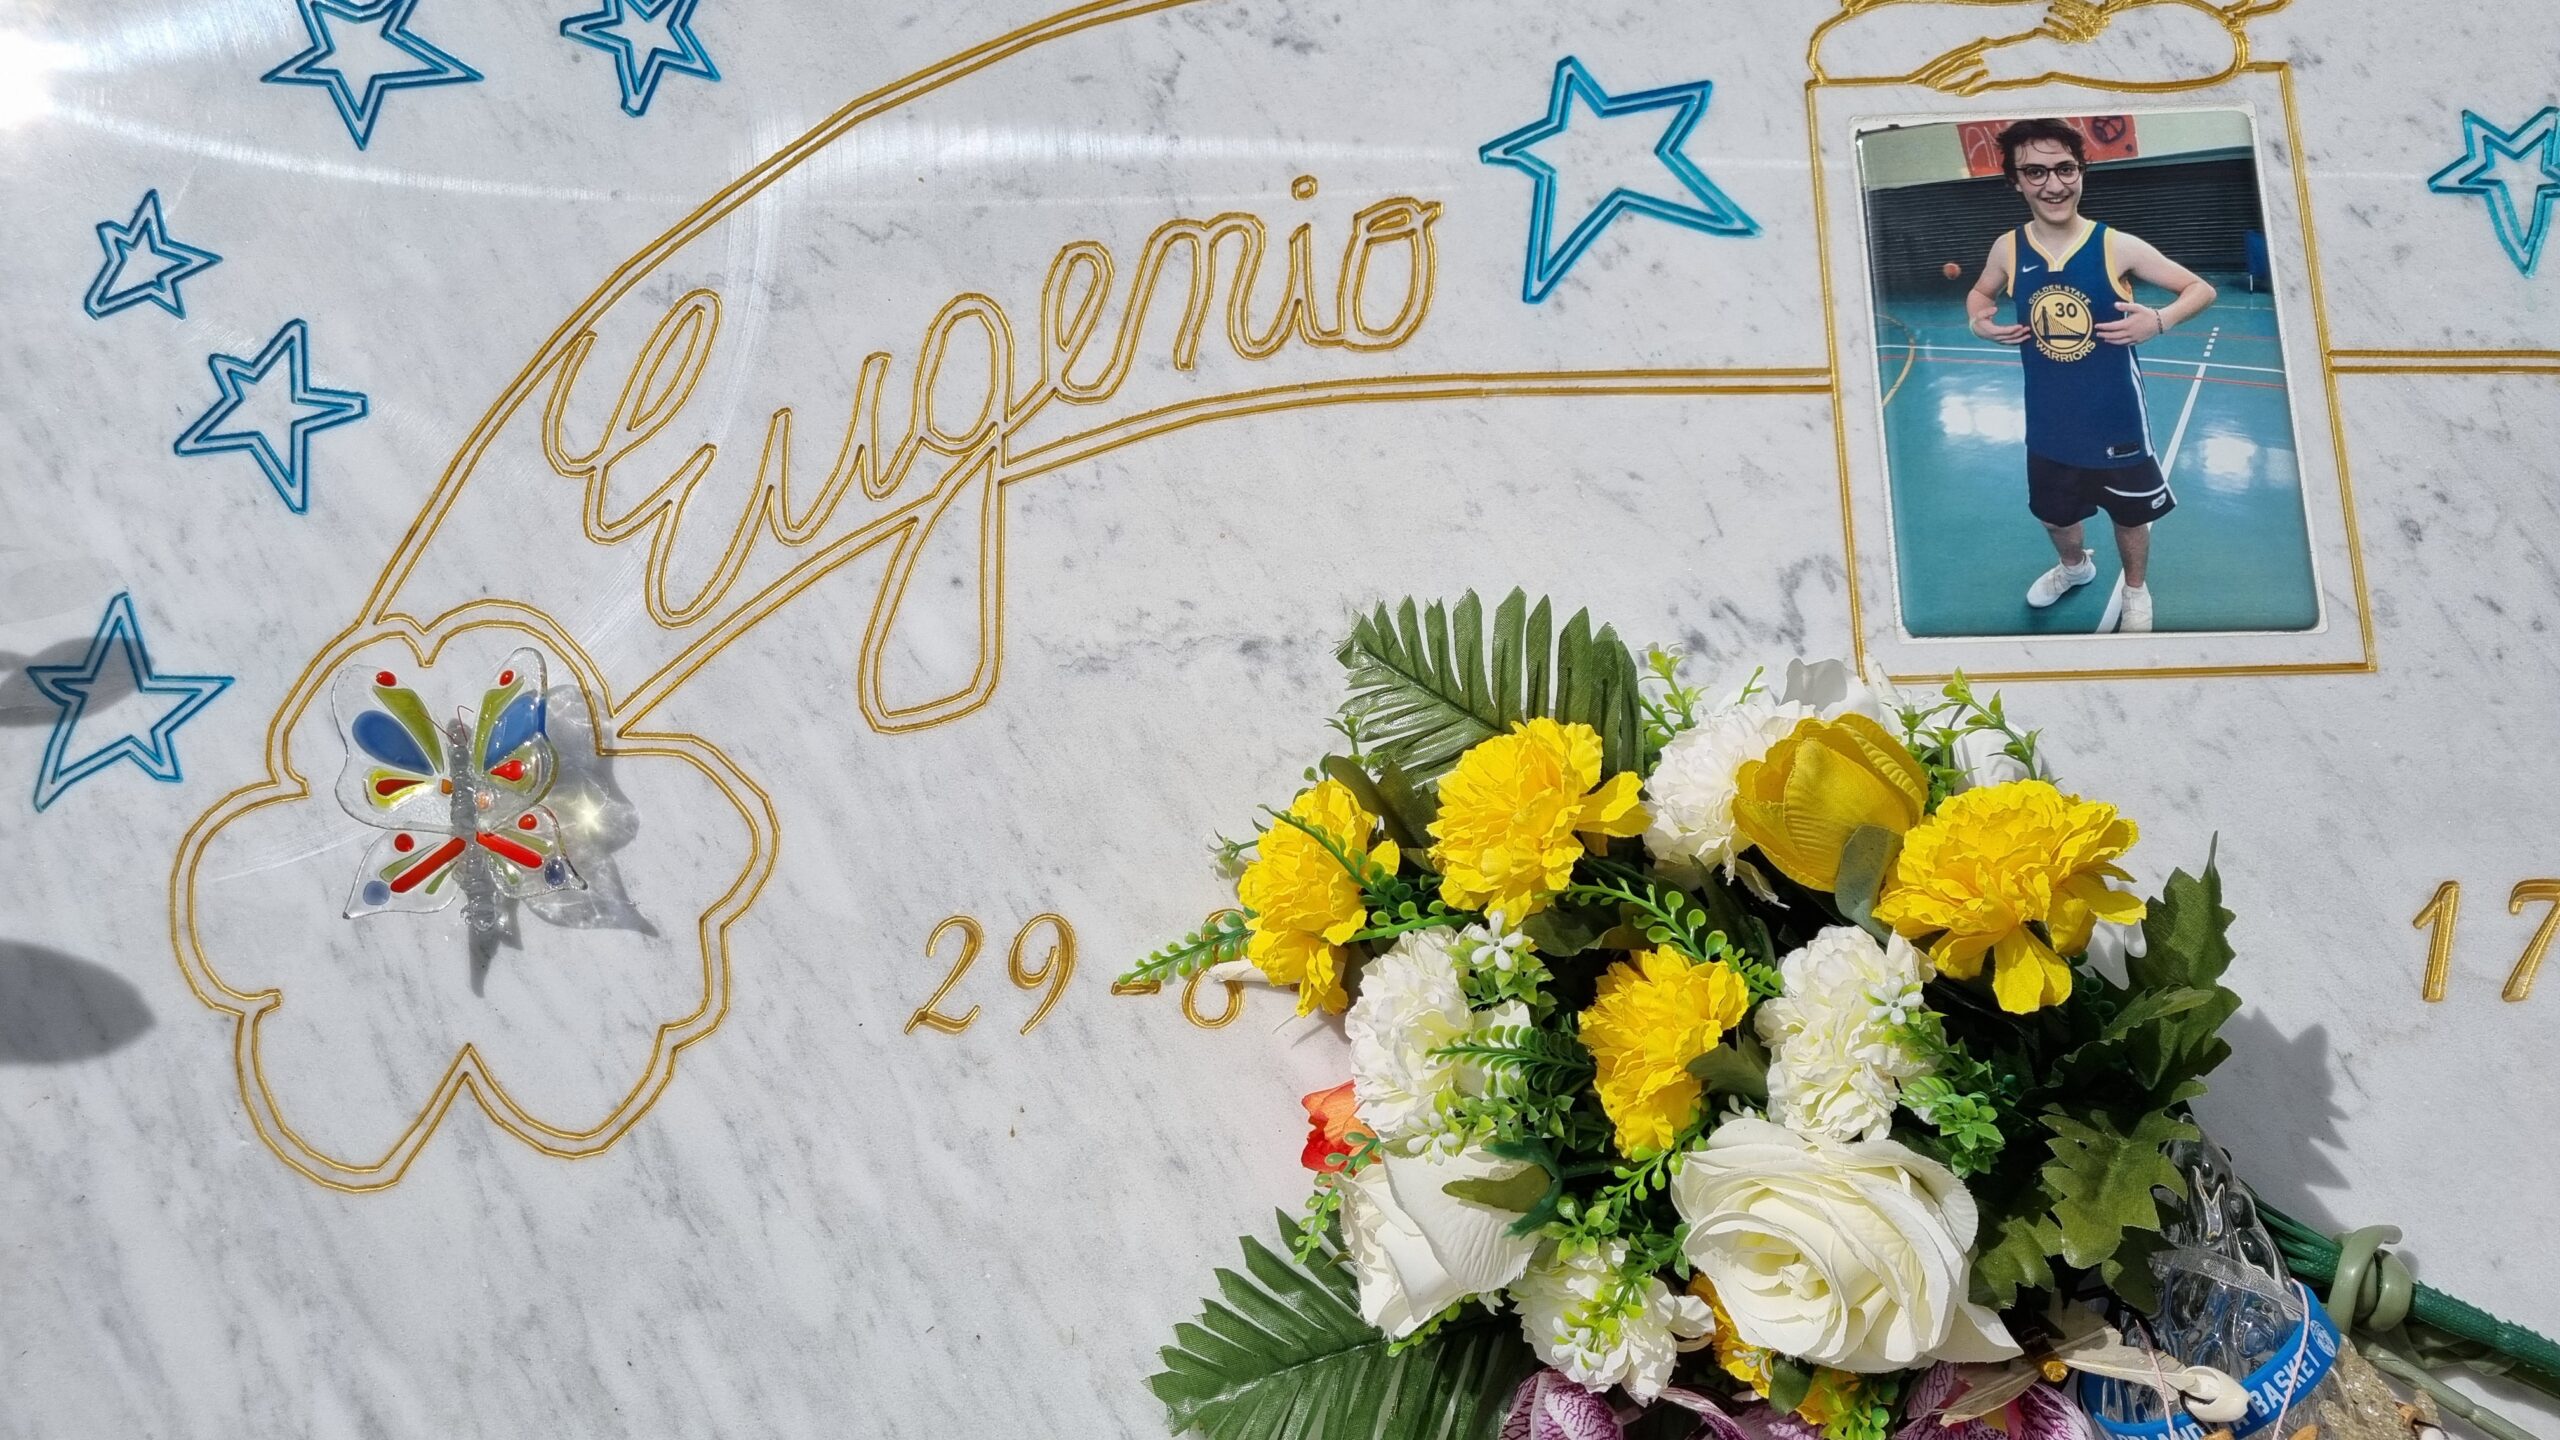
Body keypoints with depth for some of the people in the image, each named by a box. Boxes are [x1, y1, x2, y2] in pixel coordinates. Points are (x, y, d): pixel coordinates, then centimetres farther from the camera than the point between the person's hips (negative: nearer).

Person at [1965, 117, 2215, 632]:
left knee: (2130, 516, 18)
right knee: (2054, 514, 25)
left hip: (2114, 417, -3)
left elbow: (2202, 289, -9)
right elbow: (1980, 293, 13)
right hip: (2048, 422, 3)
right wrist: (1980, 321, -9)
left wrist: (2159, 320, -28)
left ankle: (2136, 591, 46)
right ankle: (2075, 566, 57)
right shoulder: (2008, 248, -9)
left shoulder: (2117, 246, -18)